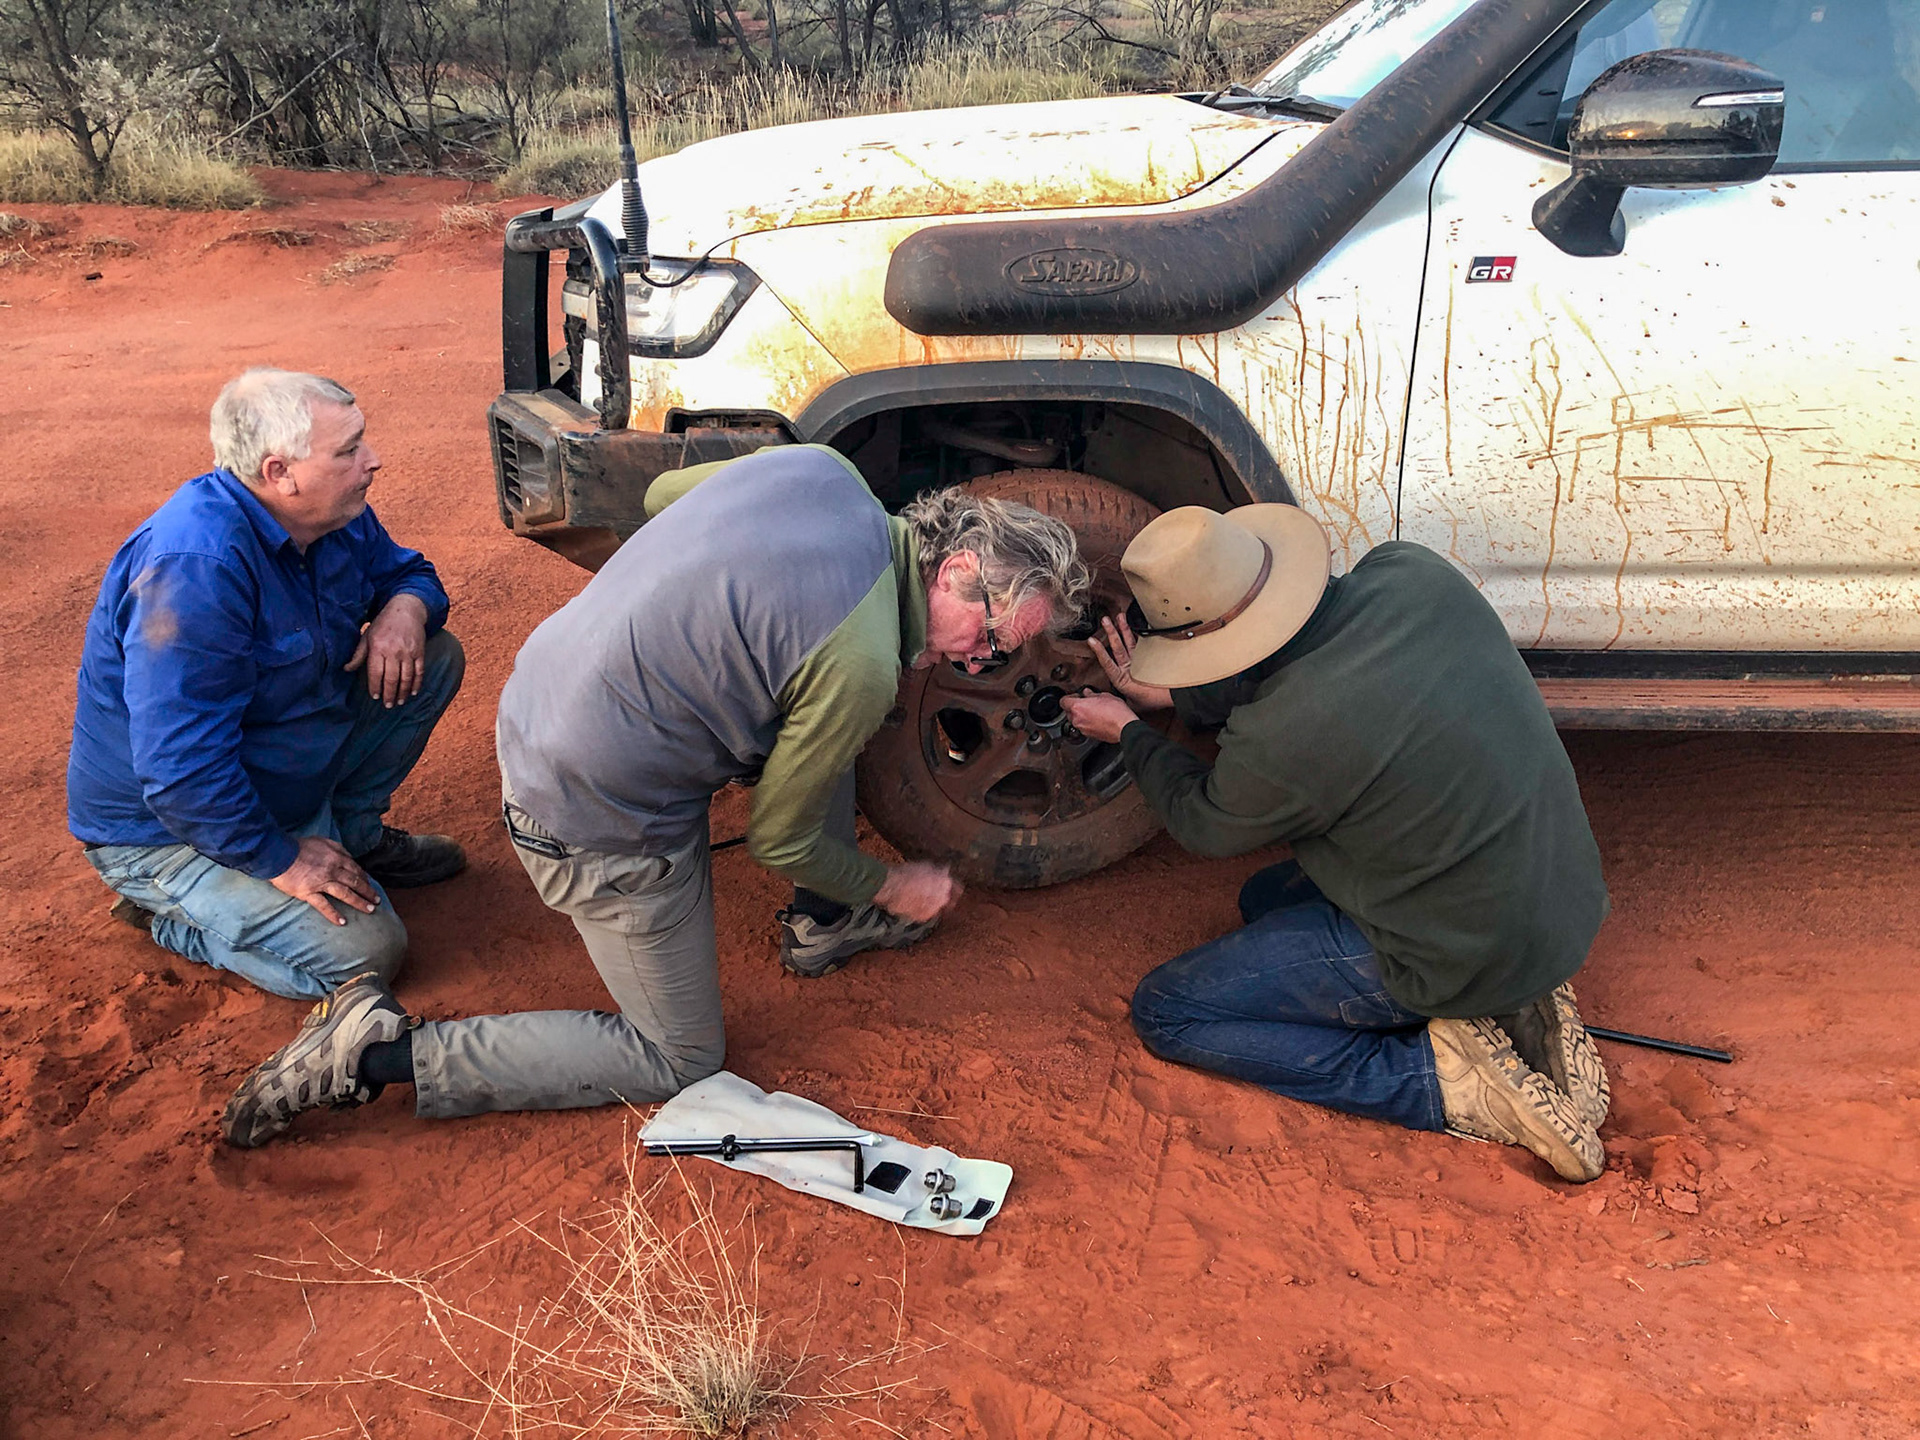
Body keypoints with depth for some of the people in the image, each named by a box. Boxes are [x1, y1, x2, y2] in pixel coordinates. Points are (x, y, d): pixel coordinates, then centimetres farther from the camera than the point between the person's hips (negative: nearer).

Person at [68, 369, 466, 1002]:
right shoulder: (194, 568, -35)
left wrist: (404, 607, -14)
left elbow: (407, 570, 12)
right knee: (364, 951, -20)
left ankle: (352, 832, 12)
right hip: (165, 825, -8)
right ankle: (169, 909, 3)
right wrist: (280, 861, -25)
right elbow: (182, 769, -35)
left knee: (436, 657, 0)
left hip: (292, 774, 8)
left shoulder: (334, 516, -7)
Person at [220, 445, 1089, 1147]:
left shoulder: (821, 466, -4)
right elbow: (779, 842, -11)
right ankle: (385, 1053, 5)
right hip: (600, 822, -9)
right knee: (679, 1063, 9)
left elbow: (661, 494, 15)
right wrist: (894, 887, 6)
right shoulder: (860, 668, -26)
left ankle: (823, 924, 31)